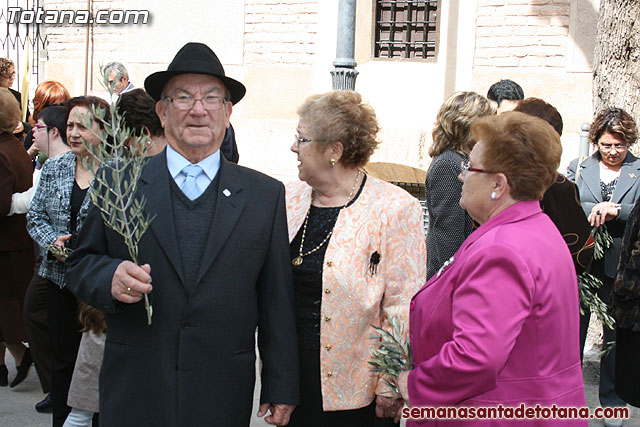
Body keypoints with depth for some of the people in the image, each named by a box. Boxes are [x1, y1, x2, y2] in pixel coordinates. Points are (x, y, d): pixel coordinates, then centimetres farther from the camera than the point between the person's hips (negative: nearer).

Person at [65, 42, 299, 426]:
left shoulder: (266, 195, 4)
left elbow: (277, 301, 3)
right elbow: (81, 263, 8)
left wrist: (281, 389, 3)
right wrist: (110, 277, -16)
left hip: (223, 395, 0)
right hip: (135, 393, 0)